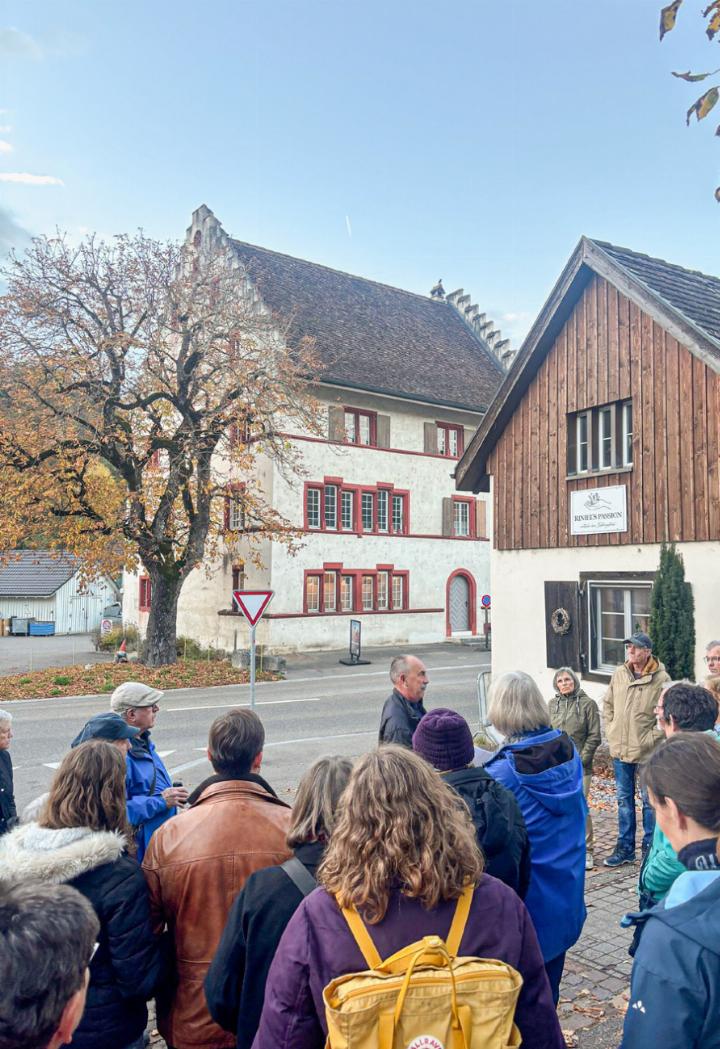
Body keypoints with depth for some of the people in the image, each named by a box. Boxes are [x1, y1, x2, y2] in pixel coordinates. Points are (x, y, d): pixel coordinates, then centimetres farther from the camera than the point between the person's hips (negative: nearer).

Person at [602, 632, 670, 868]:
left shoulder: (662, 679, -12)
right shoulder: (619, 674, 3)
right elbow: (607, 705, 14)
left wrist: (651, 738, -14)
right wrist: (611, 732, 6)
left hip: (647, 753, -5)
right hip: (620, 751, 5)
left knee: (650, 802, 8)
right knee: (624, 799, 15)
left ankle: (650, 848, 23)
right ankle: (625, 848, 26)